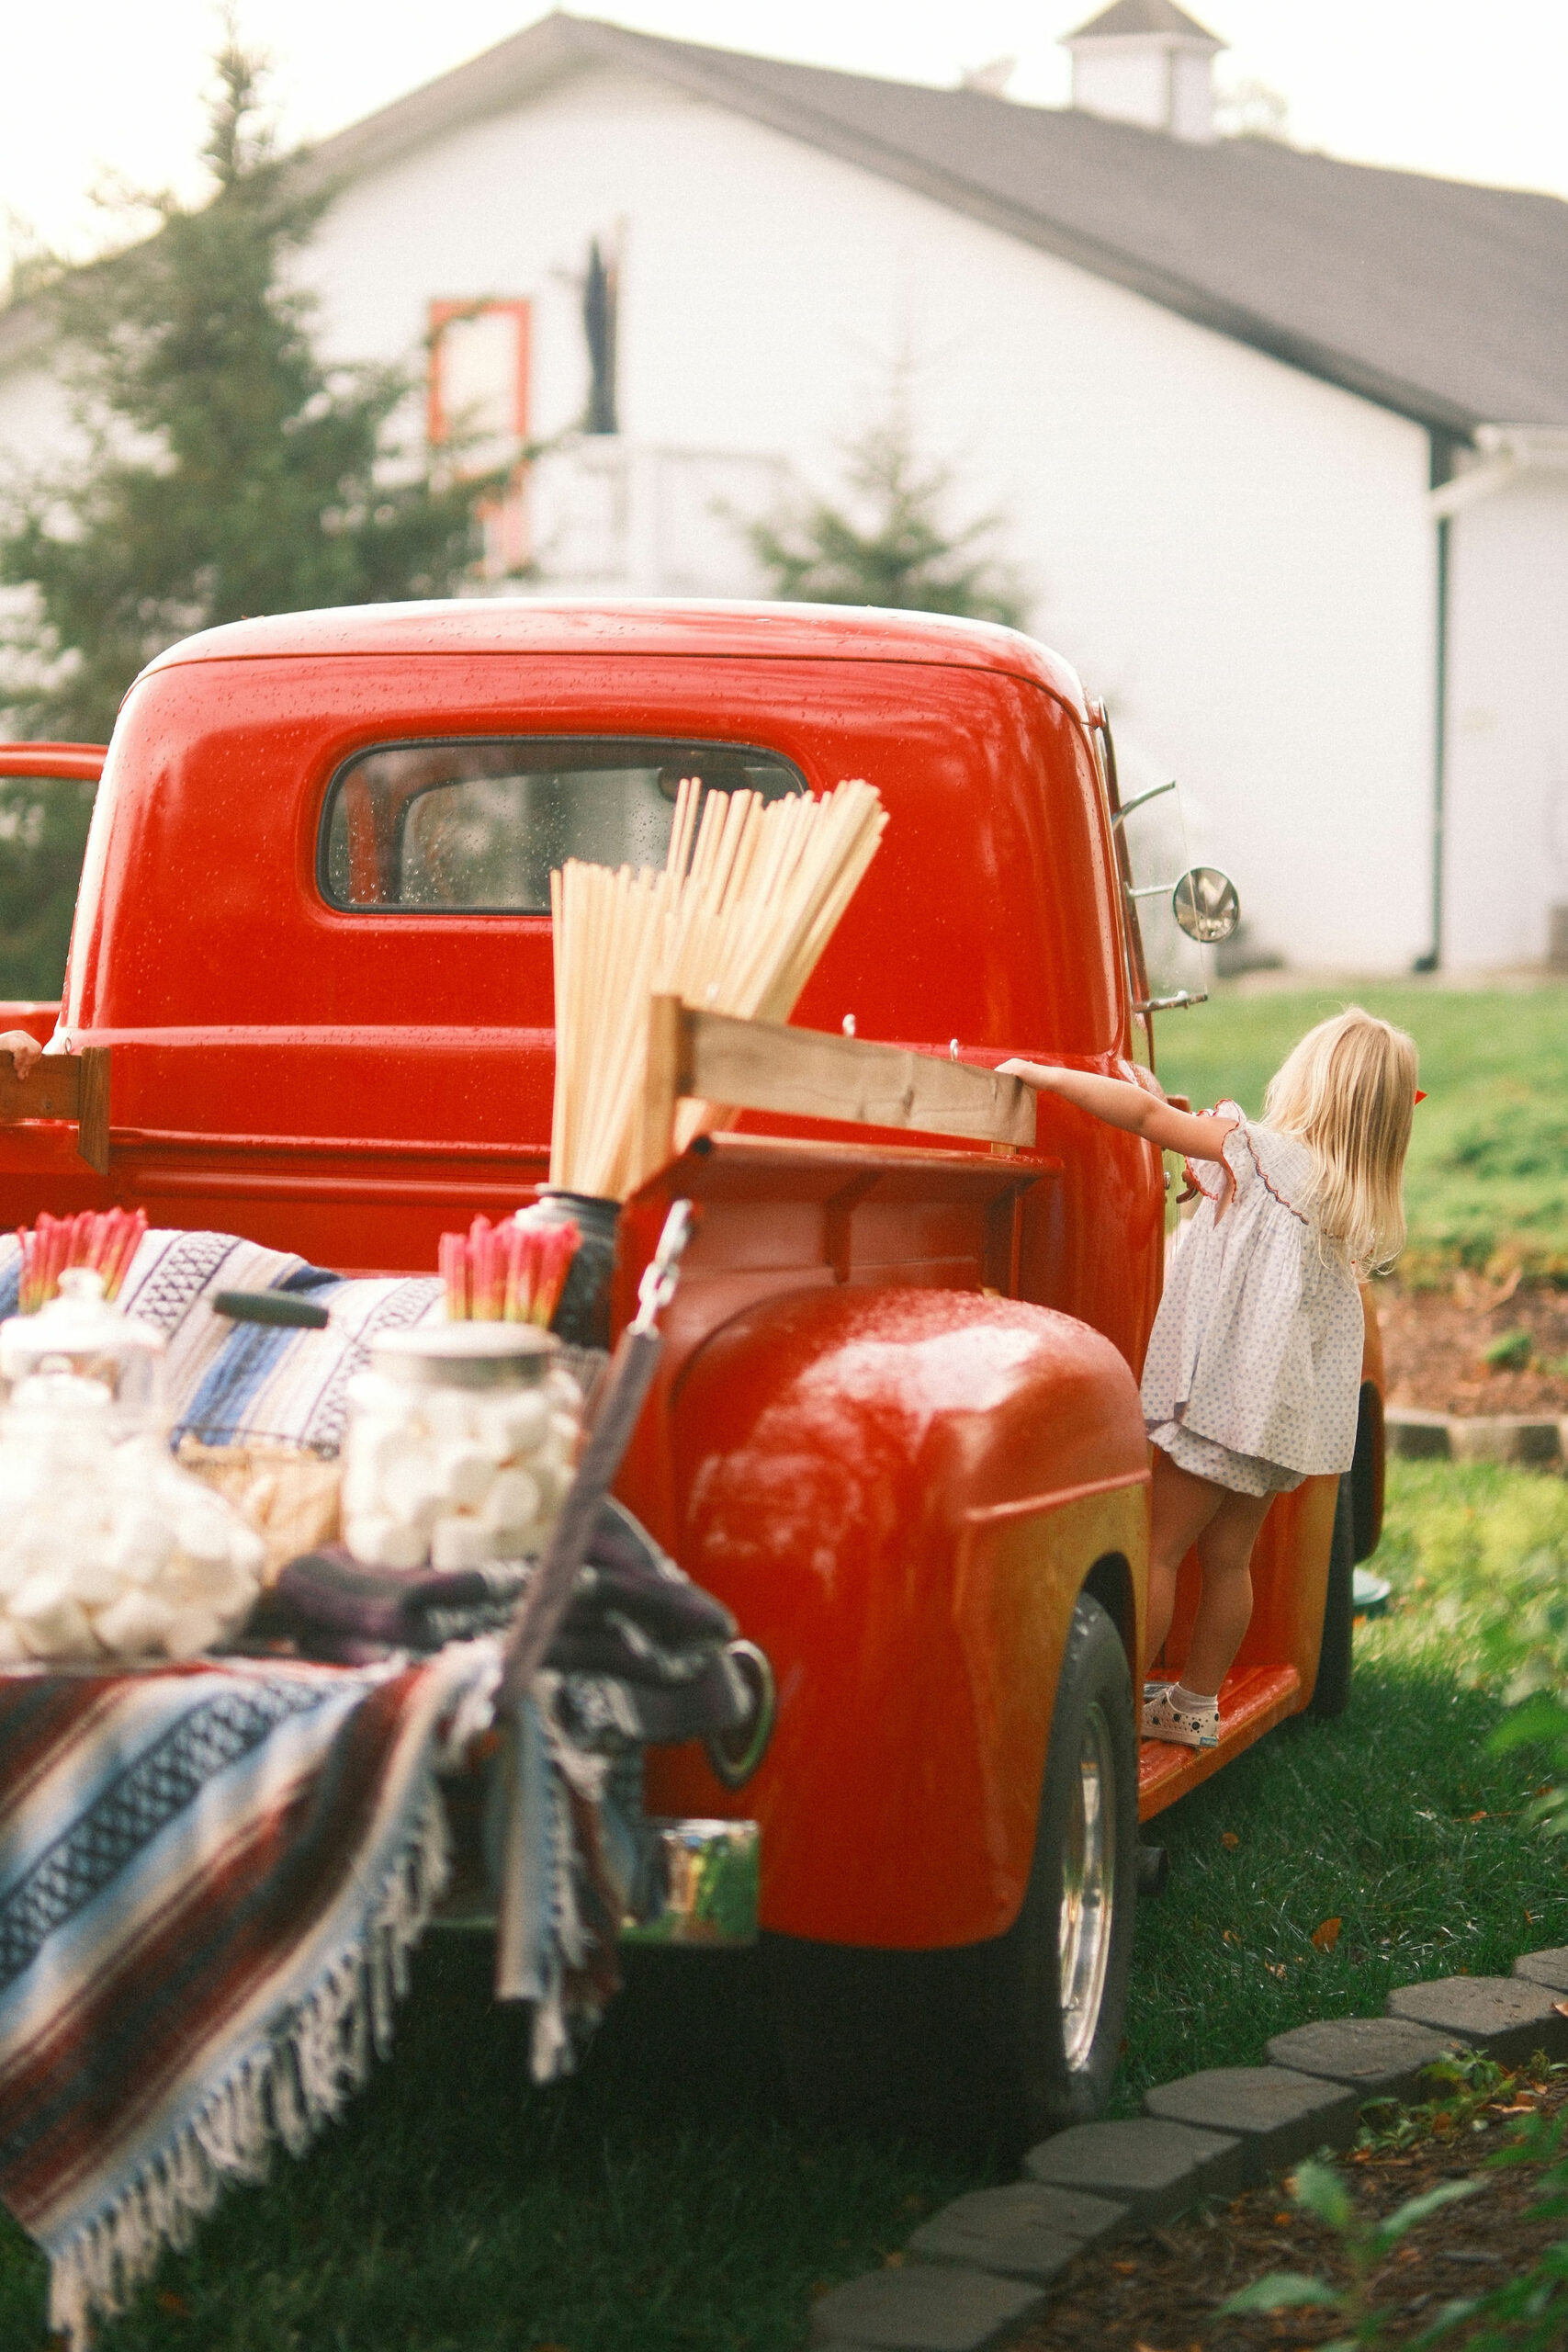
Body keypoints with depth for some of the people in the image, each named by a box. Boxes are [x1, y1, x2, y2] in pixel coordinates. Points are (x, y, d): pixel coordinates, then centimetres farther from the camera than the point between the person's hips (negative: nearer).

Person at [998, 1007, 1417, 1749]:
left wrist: (1042, 1073, -8)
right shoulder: (1362, 1201, 8)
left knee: (1157, 1547, -1)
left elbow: (1147, 1114, -14)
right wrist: (1222, 1139, 13)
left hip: (1225, 1394, -8)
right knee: (1228, 1556, 14)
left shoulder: (1267, 1152, -12)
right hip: (1287, 1404, 8)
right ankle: (1196, 1703, 22)